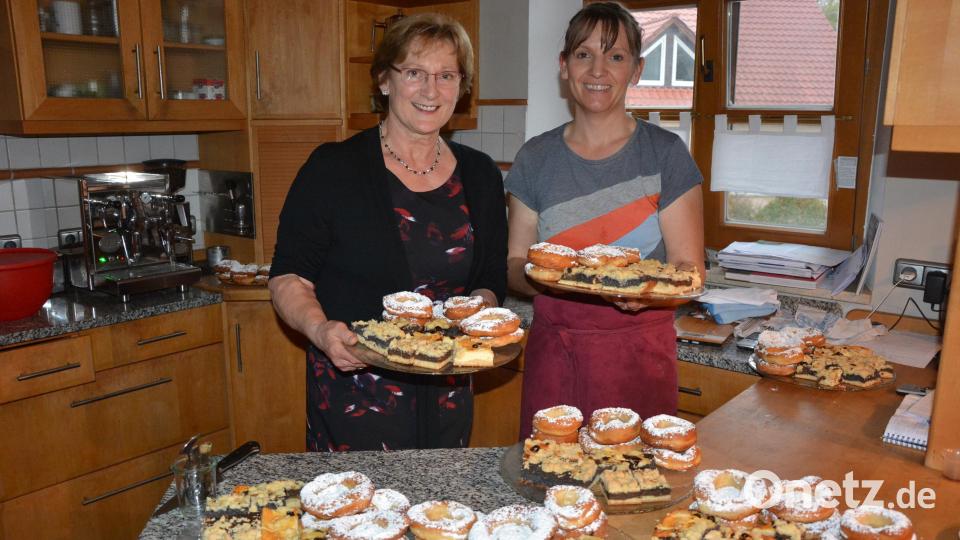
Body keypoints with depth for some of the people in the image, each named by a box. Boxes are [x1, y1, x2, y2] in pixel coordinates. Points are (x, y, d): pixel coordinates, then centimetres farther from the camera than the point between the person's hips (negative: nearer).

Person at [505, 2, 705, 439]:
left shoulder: (665, 154, -1)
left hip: (639, 352, -1)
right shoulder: (536, 158, 4)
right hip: (553, 351, 2)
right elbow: (514, 264, 7)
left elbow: (690, 267, -2)